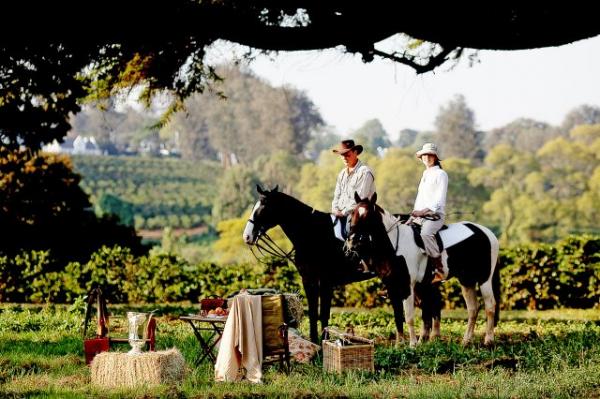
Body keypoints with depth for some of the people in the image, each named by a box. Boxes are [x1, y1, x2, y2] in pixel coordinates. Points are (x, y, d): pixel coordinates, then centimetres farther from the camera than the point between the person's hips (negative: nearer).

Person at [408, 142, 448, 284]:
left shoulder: (440, 174, -3)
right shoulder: (425, 174, 21)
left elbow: (439, 200, -12)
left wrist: (423, 211, -20)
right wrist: (414, 213, 10)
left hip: (434, 215, -9)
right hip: (420, 215, 9)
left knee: (425, 233, -36)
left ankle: (439, 270, -32)